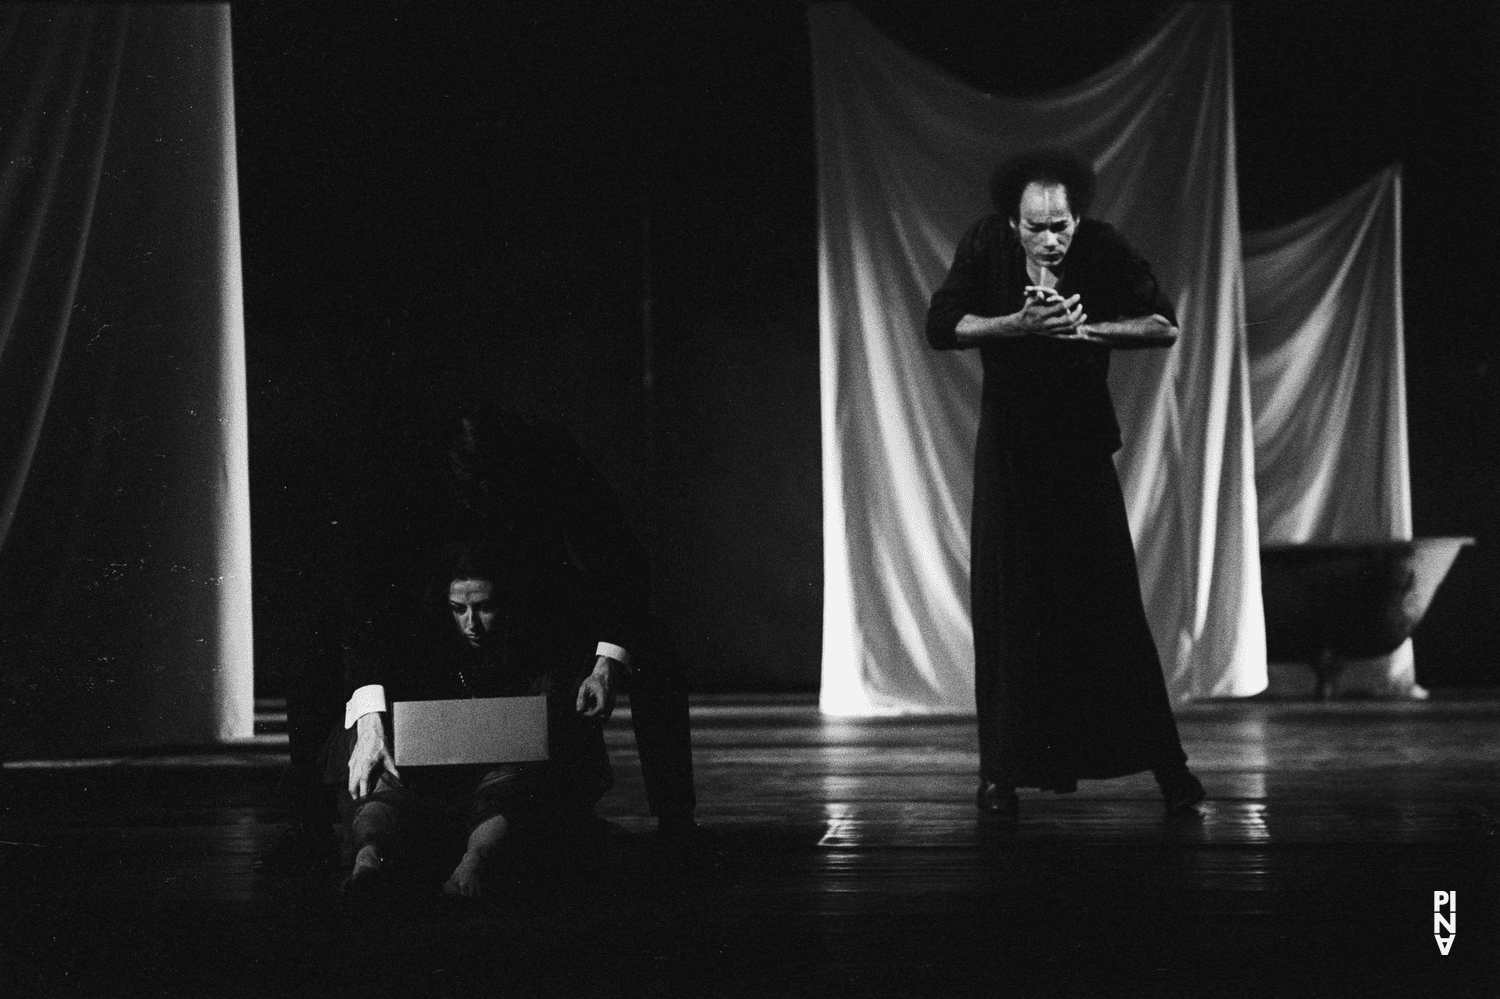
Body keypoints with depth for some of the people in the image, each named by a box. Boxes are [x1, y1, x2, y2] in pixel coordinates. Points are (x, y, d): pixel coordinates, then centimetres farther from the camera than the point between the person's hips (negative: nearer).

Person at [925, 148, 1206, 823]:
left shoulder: (1104, 249, -8)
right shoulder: (985, 246, -8)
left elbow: (1166, 327, -10)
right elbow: (941, 327, -13)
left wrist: (1087, 328, -22)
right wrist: (1020, 324, -25)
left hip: (1082, 439, 0)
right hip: (1008, 444, 0)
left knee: (1110, 602, -1)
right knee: (1007, 606, -2)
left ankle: (1165, 764, 6)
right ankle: (1004, 772, 4)